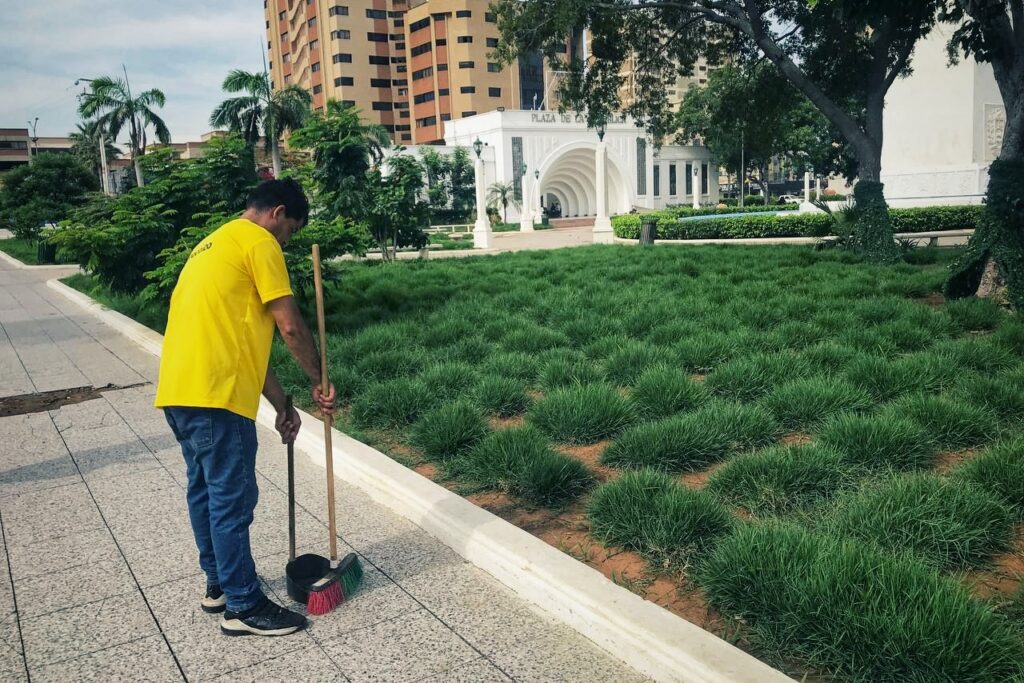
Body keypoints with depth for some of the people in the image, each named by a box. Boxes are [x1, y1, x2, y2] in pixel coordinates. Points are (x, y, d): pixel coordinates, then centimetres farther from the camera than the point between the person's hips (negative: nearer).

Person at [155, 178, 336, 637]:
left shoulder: (216, 244, 25)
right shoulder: (257, 241, -5)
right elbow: (290, 327, -10)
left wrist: (281, 405, 22)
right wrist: (319, 381, 5)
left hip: (178, 390, 10)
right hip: (213, 394, -10)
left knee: (205, 490, 20)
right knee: (232, 498, -1)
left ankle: (219, 584, 34)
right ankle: (244, 607, 11)